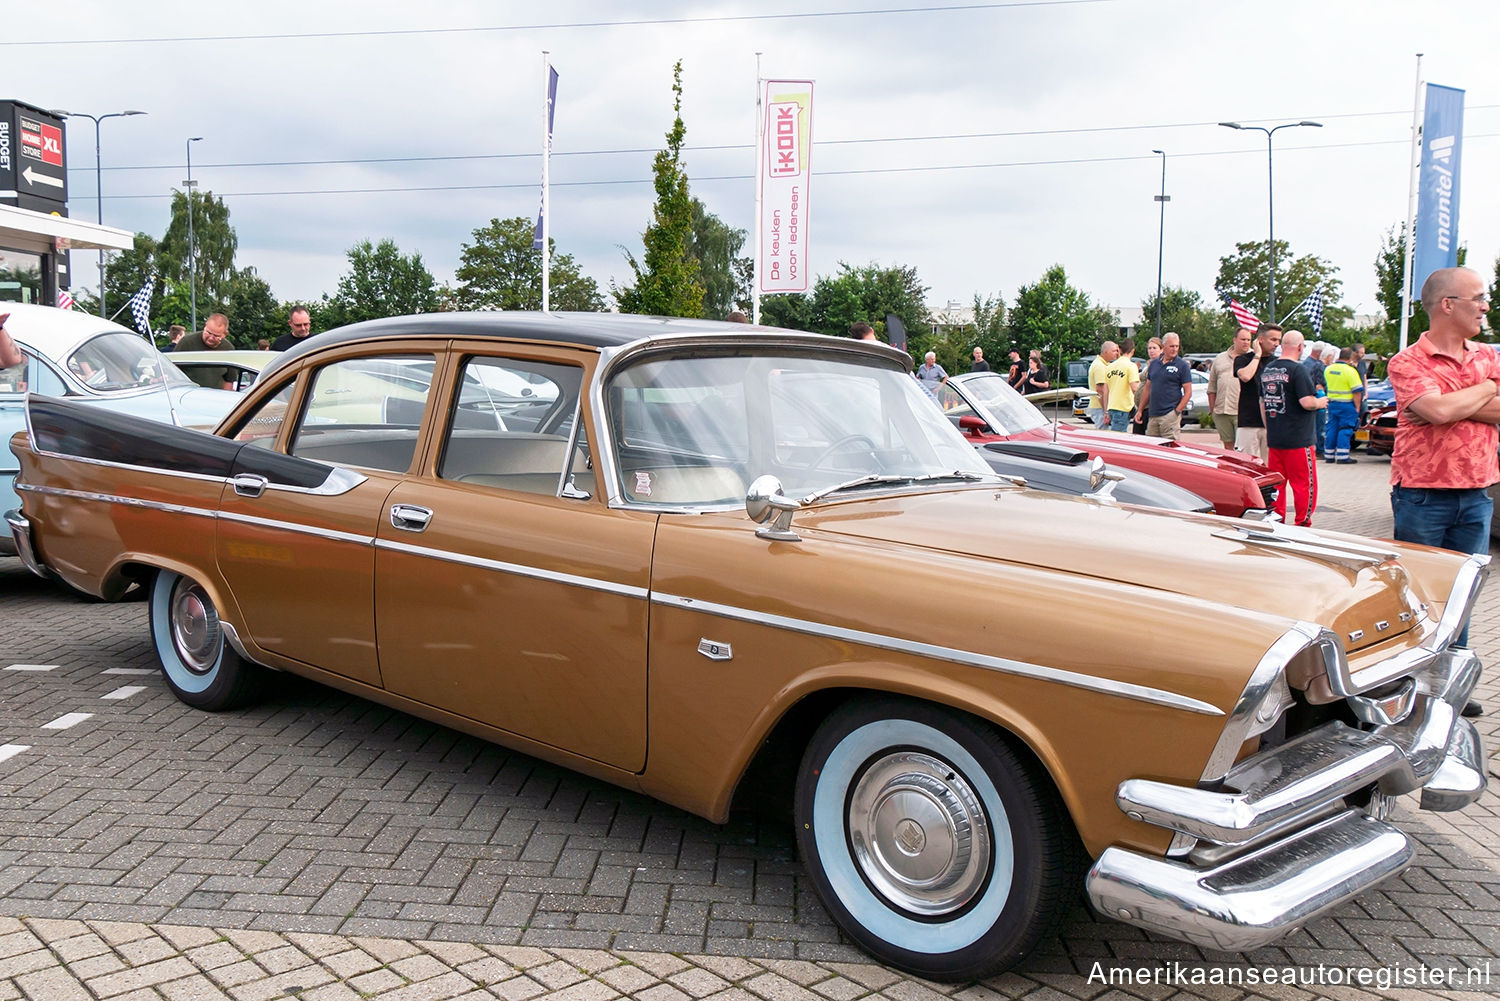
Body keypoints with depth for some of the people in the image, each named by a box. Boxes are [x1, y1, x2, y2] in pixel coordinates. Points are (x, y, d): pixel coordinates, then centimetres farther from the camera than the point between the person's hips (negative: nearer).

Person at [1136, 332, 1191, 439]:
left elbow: (1188, 392, -3)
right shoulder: (1154, 363, 14)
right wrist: (1140, 410, 17)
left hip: (1170, 415, -5)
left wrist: (1177, 411, -12)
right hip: (1152, 414, 5)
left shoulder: (1182, 365, -1)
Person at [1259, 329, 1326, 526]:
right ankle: (1302, 525, 4)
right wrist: (1321, 402, 2)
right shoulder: (1298, 369, -14)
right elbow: (1307, 402, -20)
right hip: (1298, 440, -7)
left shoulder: (1267, 369, 9)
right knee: (1304, 485, 2)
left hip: (1273, 439, 7)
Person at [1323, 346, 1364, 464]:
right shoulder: (1350, 370, -12)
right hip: (1347, 404, -6)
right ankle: (1342, 456, -2)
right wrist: (1357, 407, -9)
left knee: (1332, 428, 11)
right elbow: (1357, 391, -13)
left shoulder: (1328, 369, 6)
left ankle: (1329, 455, 14)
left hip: (1332, 403, 6)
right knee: (1345, 429, -1)